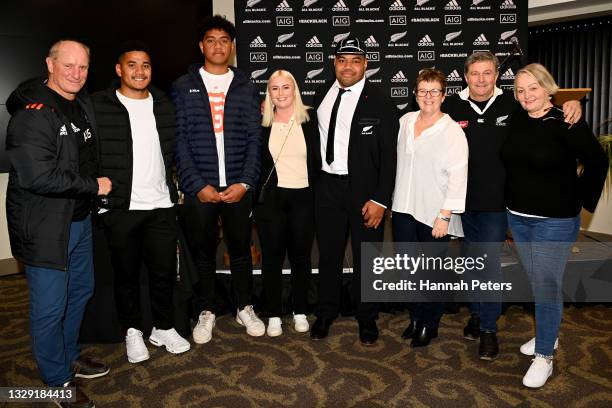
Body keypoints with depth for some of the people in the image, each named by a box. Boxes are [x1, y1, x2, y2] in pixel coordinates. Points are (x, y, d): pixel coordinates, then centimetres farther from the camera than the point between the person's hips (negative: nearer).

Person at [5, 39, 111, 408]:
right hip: (45, 225, -9)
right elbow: (39, 177, -27)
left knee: (81, 290, 21)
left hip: (80, 218, 9)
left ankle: (69, 357, 42)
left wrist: (98, 182, 9)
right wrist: (94, 185, -17)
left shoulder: (84, 104, 9)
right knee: (50, 306, 3)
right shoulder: (32, 114, -19)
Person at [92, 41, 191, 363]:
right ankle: (133, 331, 27)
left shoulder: (164, 105, 9)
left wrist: (172, 187, 9)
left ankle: (164, 328, 27)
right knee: (127, 273, 9)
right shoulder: (99, 106, -4)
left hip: (161, 205, 3)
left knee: (164, 270, 8)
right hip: (120, 207, -3)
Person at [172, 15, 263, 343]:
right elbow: (179, 140, -2)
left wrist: (245, 183, -8)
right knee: (202, 252, 9)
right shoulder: (183, 87, 4)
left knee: (240, 249, 11)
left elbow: (254, 140, 3)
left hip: (238, 187, 1)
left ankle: (244, 308, 28)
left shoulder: (245, 88, 7)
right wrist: (197, 185, -10)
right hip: (198, 188, -1)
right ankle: (206, 312, 26)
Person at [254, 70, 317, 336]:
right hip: (270, 198, 0)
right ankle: (274, 315, 20)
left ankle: (300, 312, 25)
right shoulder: (262, 124, 3)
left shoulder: (309, 121, 2)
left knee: (301, 256, 9)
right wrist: (256, 195, -2)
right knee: (272, 256, 7)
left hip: (303, 197, 0)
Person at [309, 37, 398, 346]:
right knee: (328, 254, 15)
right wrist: (313, 183, 6)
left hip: (365, 191, -3)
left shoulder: (379, 103, -8)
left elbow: (389, 155, -10)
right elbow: (316, 138, 12)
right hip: (327, 187, 4)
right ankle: (325, 314, 34)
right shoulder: (321, 95, 7)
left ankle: (367, 318, 29)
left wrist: (380, 200, -16)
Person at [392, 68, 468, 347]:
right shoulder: (405, 121, 6)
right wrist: (395, 200, 13)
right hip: (403, 210, 5)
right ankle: (415, 317, 34)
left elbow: (458, 177, -13)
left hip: (434, 214, -5)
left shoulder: (452, 131, -10)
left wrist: (445, 216, -17)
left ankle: (429, 325, 27)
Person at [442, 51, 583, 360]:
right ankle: (476, 313, 36)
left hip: (496, 201, -2)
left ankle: (489, 328, 15)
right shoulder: (451, 106, -2)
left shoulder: (511, 104, -4)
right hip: (462, 199, 2)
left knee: (490, 263, 0)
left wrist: (572, 104, -14)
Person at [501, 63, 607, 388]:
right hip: (518, 217, 6)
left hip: (555, 221, -6)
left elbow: (597, 162, -7)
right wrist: (515, 201, 11)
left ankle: (544, 357, 16)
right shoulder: (516, 122, 1)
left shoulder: (567, 124, -14)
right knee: (537, 283, 19)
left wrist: (579, 200, -4)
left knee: (546, 287, 1)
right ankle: (547, 334, 40)